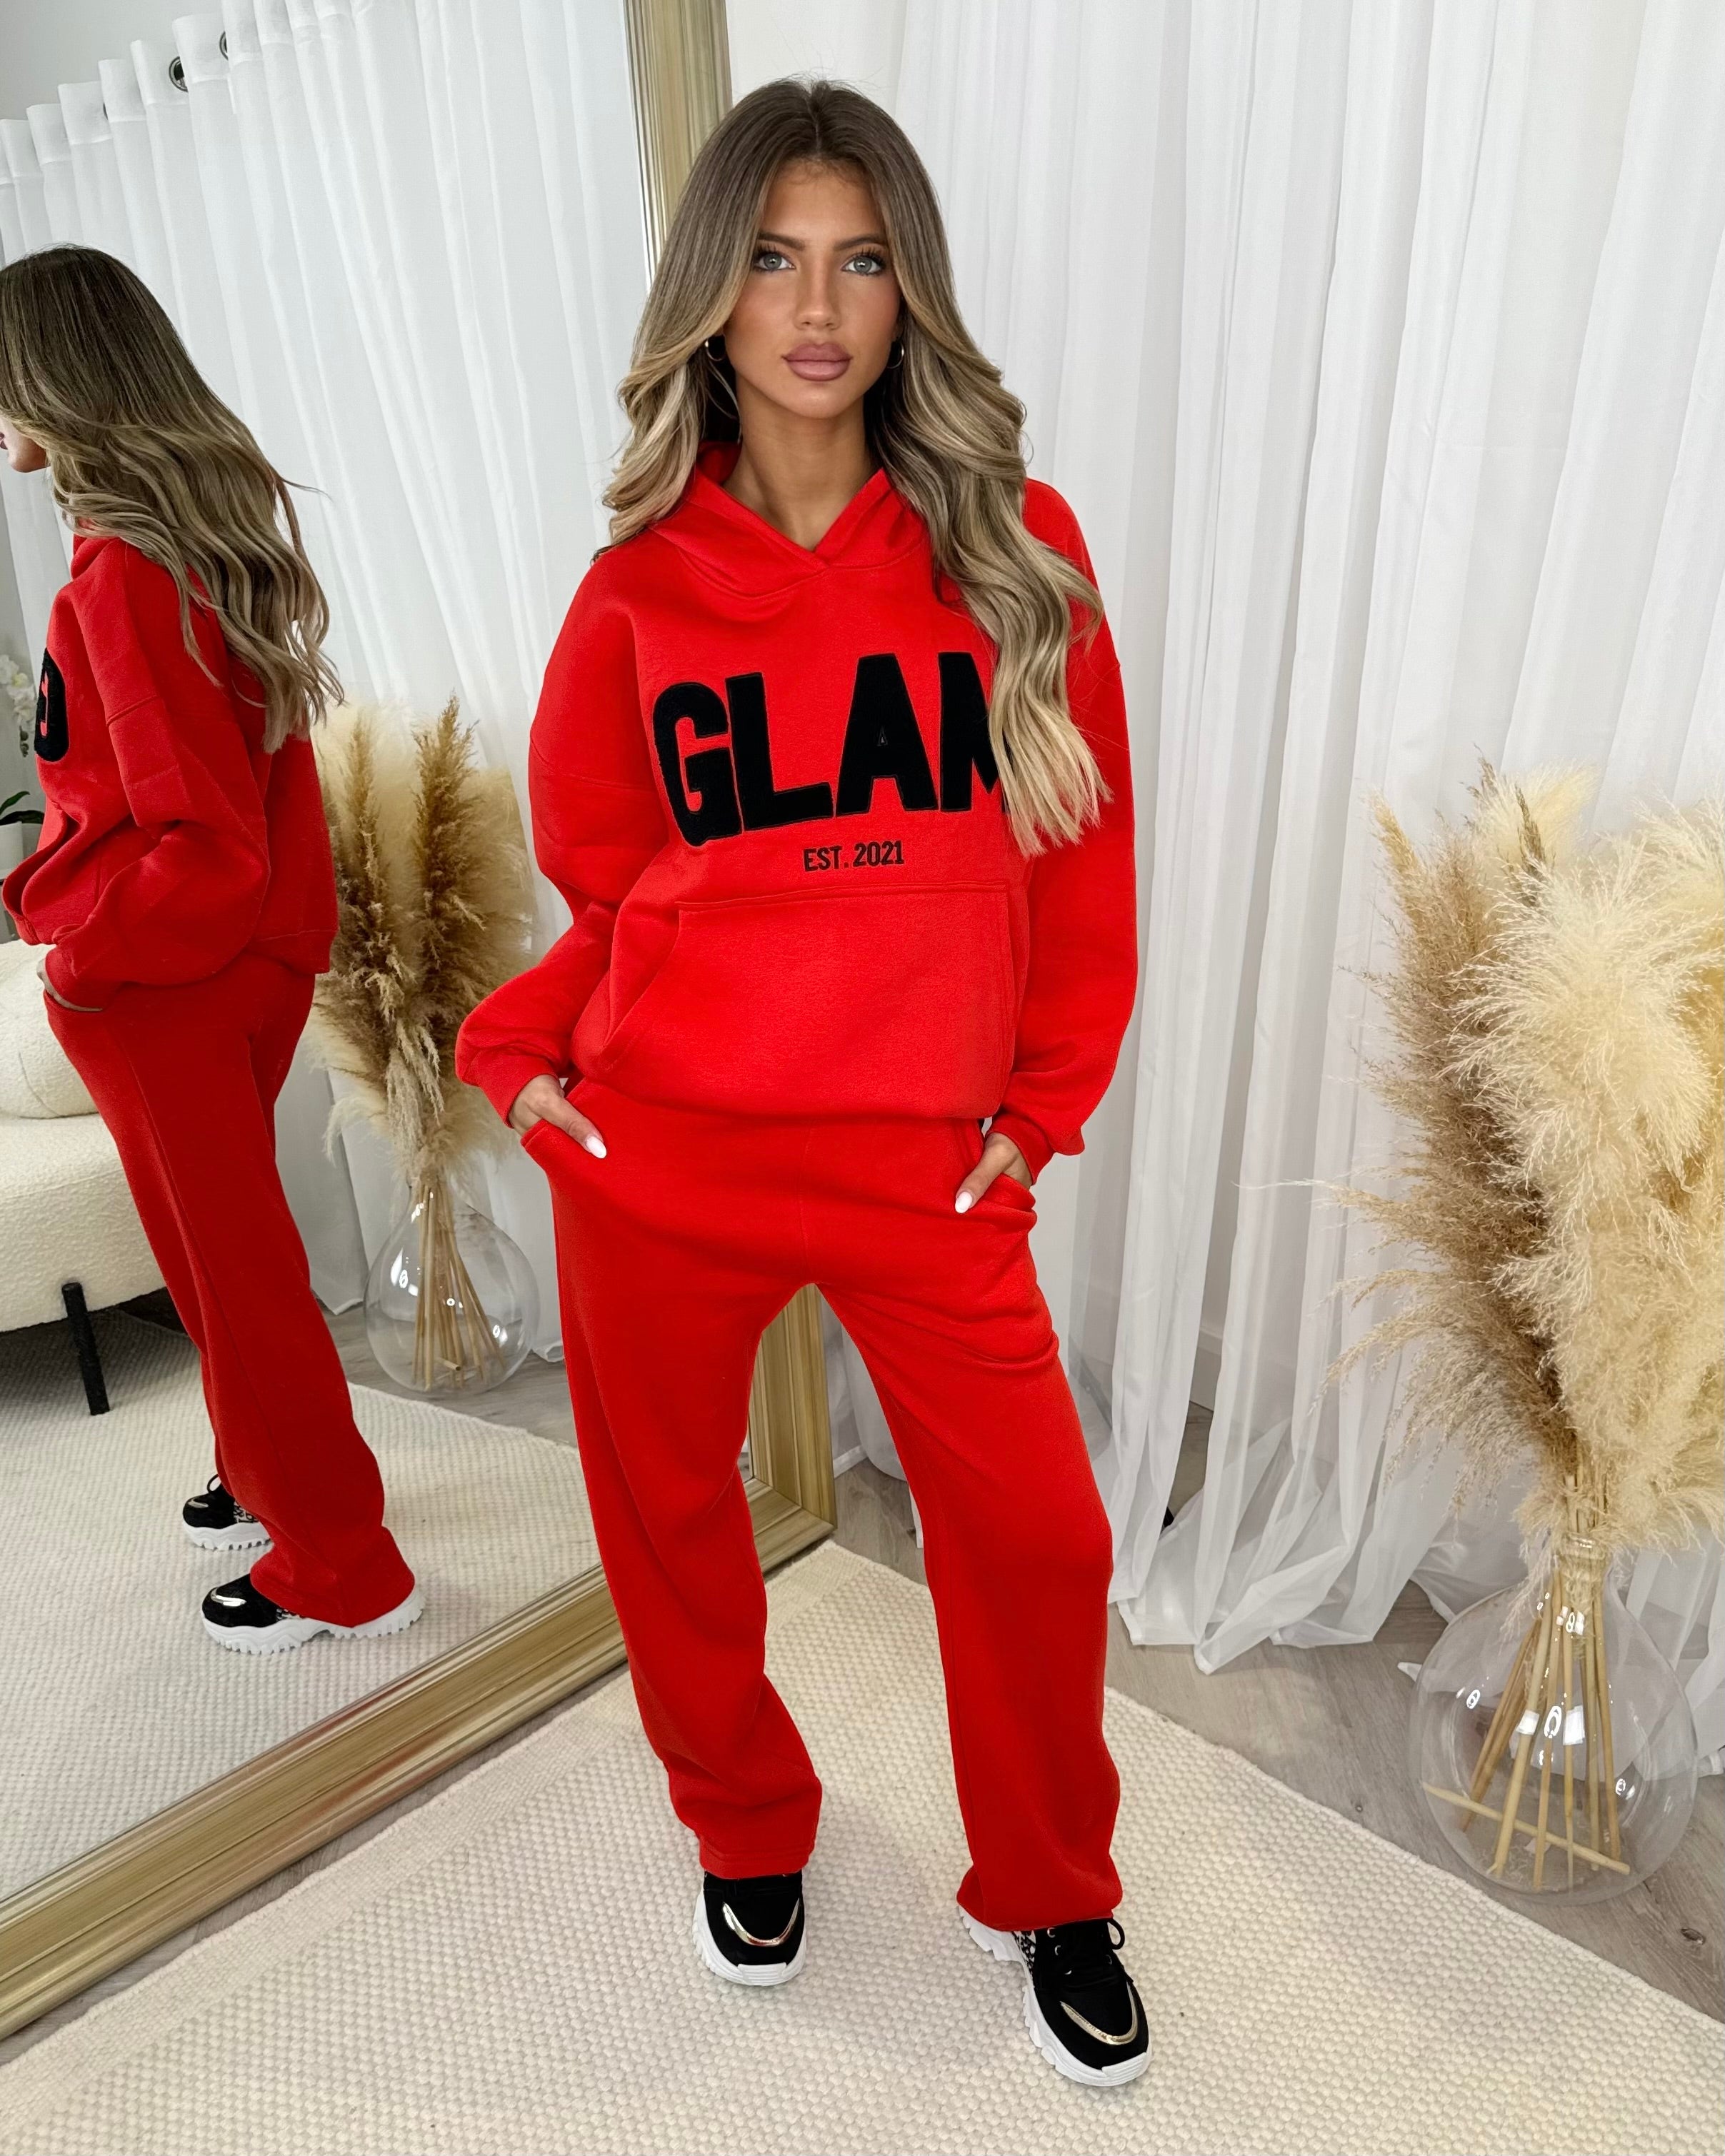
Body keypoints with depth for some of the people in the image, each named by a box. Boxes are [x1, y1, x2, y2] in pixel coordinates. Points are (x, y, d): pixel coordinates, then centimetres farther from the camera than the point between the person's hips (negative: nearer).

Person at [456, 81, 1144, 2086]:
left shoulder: (1016, 547, 3)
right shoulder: (641, 583, 3)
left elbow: (1080, 854, 6)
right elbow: (603, 877, 11)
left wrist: (1045, 1105, 3)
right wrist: (514, 1049, -4)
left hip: (924, 1160, 0)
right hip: (656, 1151, 1)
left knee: (1033, 1533, 4)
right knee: (668, 1515, 14)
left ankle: (1050, 1897, 36)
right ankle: (745, 1834, 45)